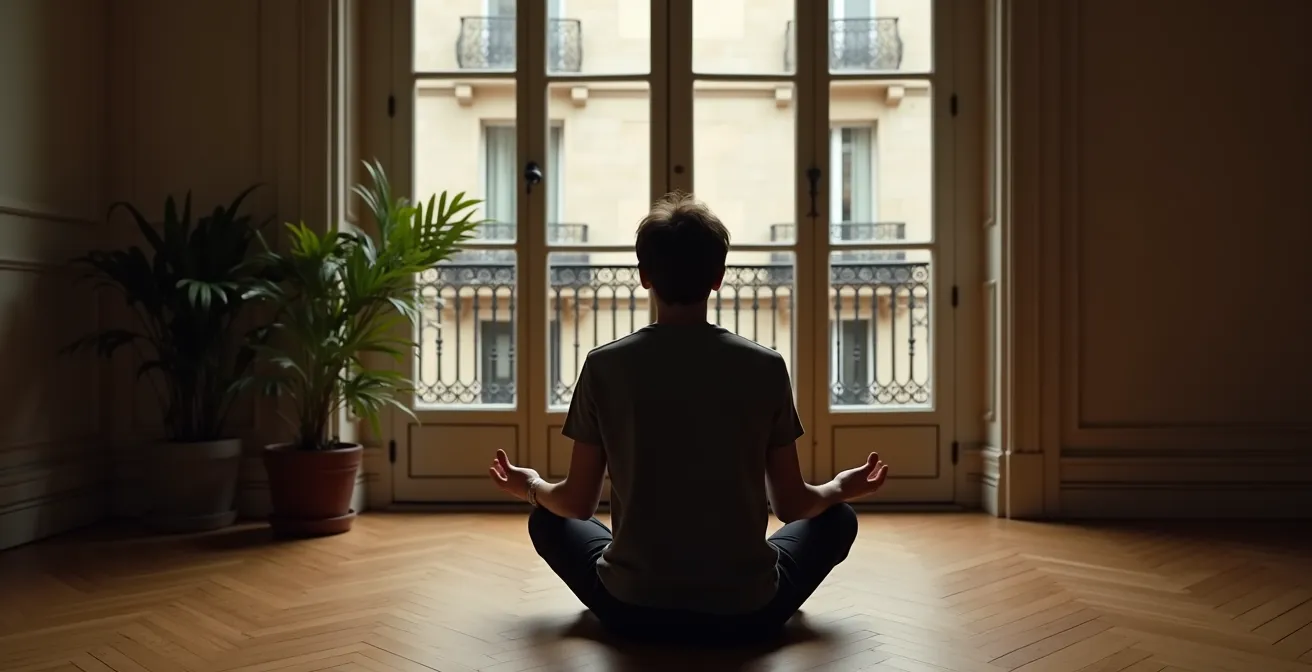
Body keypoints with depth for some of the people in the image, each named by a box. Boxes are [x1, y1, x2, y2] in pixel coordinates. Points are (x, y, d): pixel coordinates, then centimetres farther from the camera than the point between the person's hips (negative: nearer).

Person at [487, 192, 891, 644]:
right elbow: (792, 505, 1)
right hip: (746, 613, 0)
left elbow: (577, 504, 0)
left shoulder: (603, 366, -7)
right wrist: (840, 488, 23)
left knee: (547, 520, 27)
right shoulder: (766, 367, -7)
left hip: (632, 610, 0)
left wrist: (531, 486, 23)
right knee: (837, 519, 26)